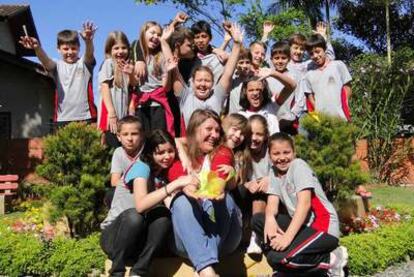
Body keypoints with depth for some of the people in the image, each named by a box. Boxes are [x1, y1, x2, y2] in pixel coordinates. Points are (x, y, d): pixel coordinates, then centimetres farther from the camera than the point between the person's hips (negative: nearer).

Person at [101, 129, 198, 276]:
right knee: (133, 216, -36)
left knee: (164, 216, -24)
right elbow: (140, 205, -36)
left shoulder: (166, 172, 3)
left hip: (139, 236, 4)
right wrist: (176, 183, -41)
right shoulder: (141, 166, -16)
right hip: (113, 235, -4)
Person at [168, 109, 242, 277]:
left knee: (222, 198, -27)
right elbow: (176, 177, -16)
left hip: (223, 238, 0)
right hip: (188, 239, 0)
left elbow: (220, 177, -17)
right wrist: (187, 187, -41)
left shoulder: (222, 153, 7)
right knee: (182, 201, -28)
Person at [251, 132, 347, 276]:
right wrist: (270, 218, -26)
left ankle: (331, 260, -4)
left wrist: (288, 236, -29)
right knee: (257, 220, -2)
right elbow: (272, 203, -1)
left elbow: (304, 203, -22)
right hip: (301, 224, 8)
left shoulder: (299, 166, -12)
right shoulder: (274, 172, 9)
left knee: (276, 258, -22)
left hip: (323, 226, -8)